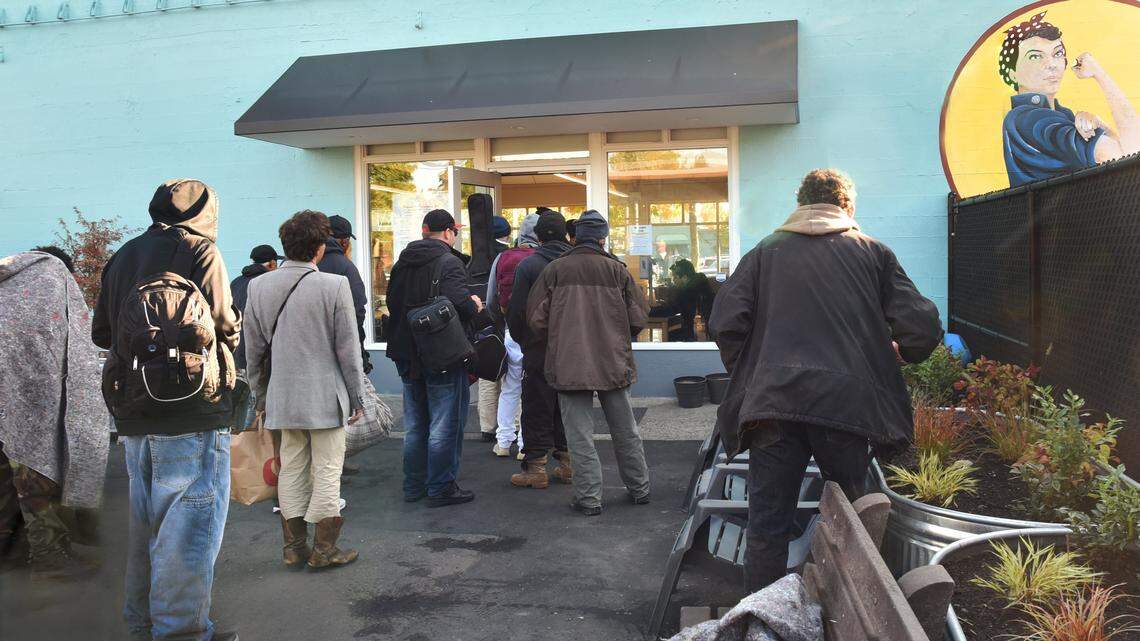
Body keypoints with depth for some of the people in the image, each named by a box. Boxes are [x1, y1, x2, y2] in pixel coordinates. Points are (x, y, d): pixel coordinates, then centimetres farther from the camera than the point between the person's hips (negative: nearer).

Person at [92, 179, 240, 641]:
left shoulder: (122, 256, 15)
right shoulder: (199, 250, -7)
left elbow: (102, 333, 16)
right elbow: (222, 325, -14)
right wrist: (232, 331, 7)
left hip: (134, 413, 8)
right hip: (191, 414, -8)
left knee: (147, 520, 18)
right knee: (190, 525, -3)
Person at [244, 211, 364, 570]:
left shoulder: (259, 287, 1)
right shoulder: (335, 286, -13)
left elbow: (254, 350, 7)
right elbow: (348, 349, -9)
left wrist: (261, 396, 18)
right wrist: (356, 397, 1)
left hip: (282, 397, 5)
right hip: (326, 396, -4)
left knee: (291, 469, 14)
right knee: (327, 472, 6)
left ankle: (294, 547, 22)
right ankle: (323, 550, 12)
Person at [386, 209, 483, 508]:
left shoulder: (402, 262, 9)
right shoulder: (449, 262, -14)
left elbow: (393, 303, 17)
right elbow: (459, 302, -29)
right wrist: (475, 306, -9)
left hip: (407, 355, 7)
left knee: (414, 424, 16)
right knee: (444, 425, 2)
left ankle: (413, 486, 25)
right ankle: (441, 488, 7)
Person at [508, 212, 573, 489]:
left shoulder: (528, 265, -9)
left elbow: (516, 310, -9)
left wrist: (520, 339, 7)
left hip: (539, 349, -4)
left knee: (537, 409, 3)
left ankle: (535, 468, 7)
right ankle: (568, 463, 19)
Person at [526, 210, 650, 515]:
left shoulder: (554, 270, -4)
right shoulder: (617, 270, -2)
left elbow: (537, 318, -2)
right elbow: (639, 319, -1)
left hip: (569, 365, -2)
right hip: (614, 363, 2)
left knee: (580, 436, 5)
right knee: (625, 431, 17)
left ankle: (589, 498, 7)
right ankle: (639, 488, 29)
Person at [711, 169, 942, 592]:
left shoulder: (765, 251, 12)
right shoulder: (872, 253, 11)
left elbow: (727, 322, 1)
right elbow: (922, 327, 3)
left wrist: (747, 377, 15)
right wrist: (903, 356, 25)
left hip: (773, 402, 0)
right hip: (847, 405, 0)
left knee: (766, 525, 7)